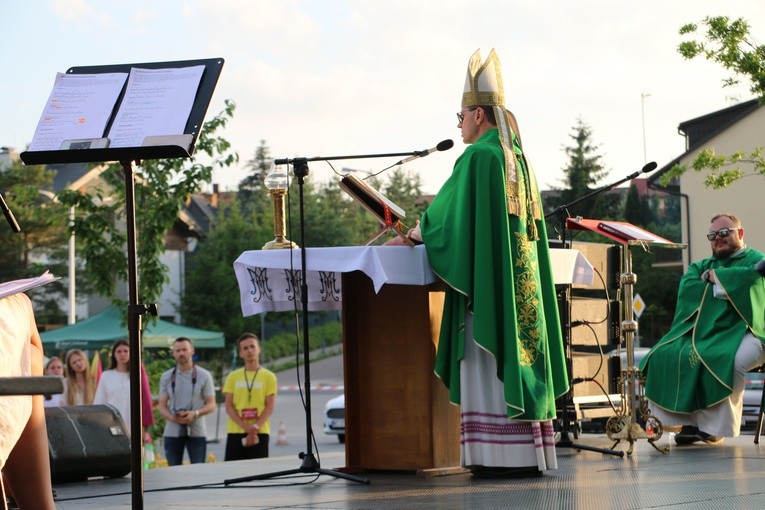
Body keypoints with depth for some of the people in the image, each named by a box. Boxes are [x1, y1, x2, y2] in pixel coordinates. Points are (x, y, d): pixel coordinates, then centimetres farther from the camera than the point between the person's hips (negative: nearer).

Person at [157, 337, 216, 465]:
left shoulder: (204, 375, 3)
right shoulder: (166, 377, 10)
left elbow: (211, 405, 2)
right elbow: (162, 406, 8)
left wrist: (195, 413, -17)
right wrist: (172, 418, -14)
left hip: (196, 432, -2)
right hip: (172, 432, 2)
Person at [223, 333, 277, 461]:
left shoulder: (269, 377, 4)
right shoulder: (233, 377, 9)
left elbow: (269, 407, -1)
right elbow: (229, 407, 2)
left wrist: (256, 426, -17)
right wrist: (246, 427, -13)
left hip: (260, 433, -1)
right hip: (235, 432, 1)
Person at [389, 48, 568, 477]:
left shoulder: (479, 157, -11)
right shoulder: (519, 157, 16)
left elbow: (449, 211, -9)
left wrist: (419, 231, 9)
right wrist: (433, 221, 29)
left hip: (489, 279, -9)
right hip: (523, 277, 9)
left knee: (492, 363, -8)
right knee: (519, 358, 8)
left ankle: (503, 455, -9)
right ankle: (529, 453, 8)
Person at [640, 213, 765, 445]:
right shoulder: (702, 266, 26)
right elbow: (686, 289, 6)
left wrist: (716, 277, -3)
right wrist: (723, 288, -4)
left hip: (741, 331, -6)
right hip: (705, 330, 6)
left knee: (725, 360, -38)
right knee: (667, 355, -20)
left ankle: (715, 427, -29)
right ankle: (686, 421, -22)